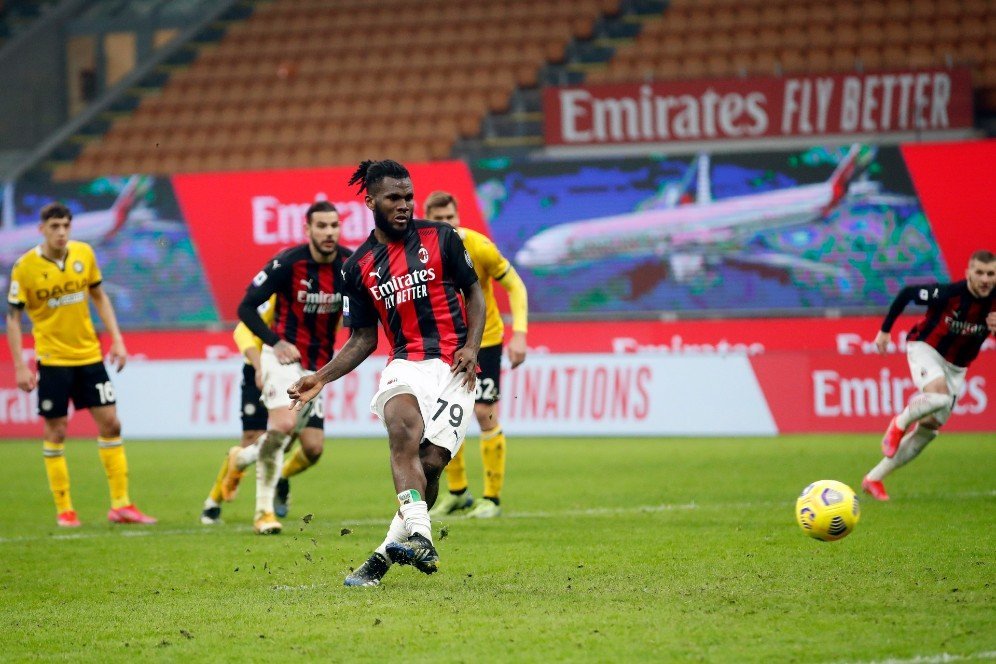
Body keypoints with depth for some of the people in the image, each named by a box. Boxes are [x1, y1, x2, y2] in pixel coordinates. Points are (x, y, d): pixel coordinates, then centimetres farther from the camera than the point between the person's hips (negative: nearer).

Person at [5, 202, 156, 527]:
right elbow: (13, 318, -6)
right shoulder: (25, 267, -11)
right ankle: (64, 510, 9)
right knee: (56, 432, 0)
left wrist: (117, 340, 5)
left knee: (110, 423, 1)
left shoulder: (84, 254, 0)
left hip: (89, 355, 4)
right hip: (52, 359, -4)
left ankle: (120, 504, 7)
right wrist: (20, 366, -12)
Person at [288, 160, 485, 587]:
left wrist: (471, 347, -4)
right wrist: (321, 378, 3)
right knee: (402, 425, -33)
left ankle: (387, 553, 2)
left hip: (453, 366, 0)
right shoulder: (359, 267, 10)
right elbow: (363, 339, 15)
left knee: (431, 461, -14)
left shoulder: (440, 239, 5)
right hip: (405, 364, 0)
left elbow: (474, 293, 12)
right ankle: (419, 536, -44)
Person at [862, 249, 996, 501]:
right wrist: (885, 329, -6)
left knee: (929, 428, 2)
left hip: (956, 366, 5)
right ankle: (900, 423, -3)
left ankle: (874, 479, 11)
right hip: (925, 348, -5)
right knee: (939, 396, -36)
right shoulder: (948, 294, -25)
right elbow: (906, 293, -11)